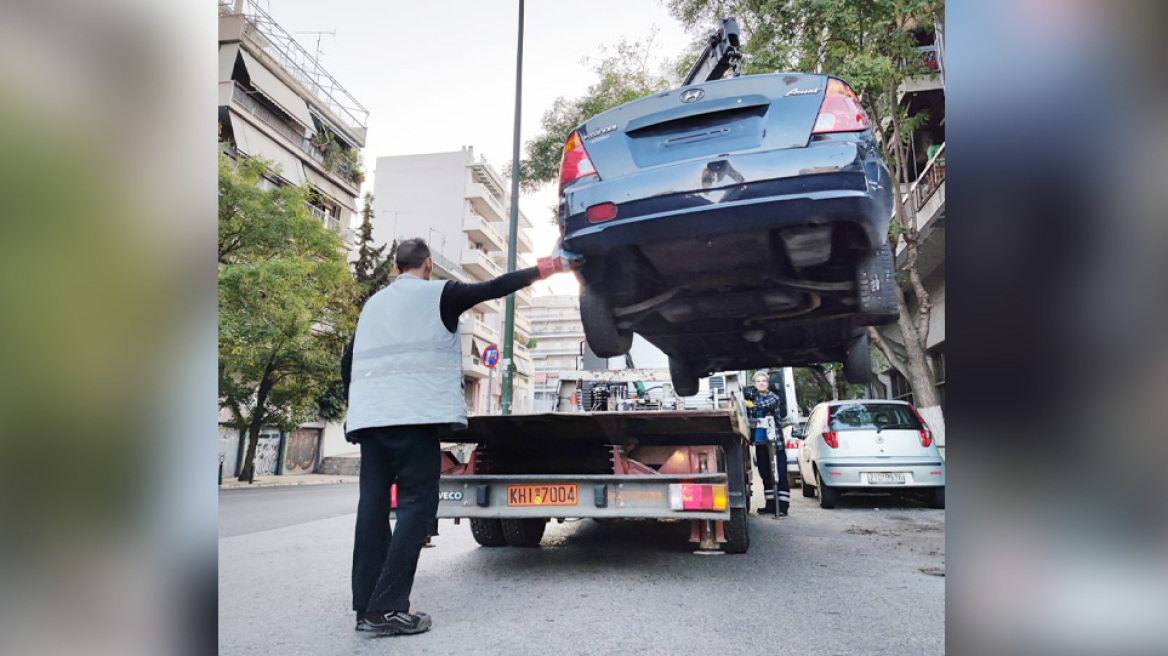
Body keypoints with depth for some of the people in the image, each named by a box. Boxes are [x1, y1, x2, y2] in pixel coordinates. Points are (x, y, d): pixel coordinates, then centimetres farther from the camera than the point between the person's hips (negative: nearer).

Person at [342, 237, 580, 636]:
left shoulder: (374, 303, 22)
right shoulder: (438, 293, 3)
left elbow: (348, 360, 23)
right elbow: (497, 287, 1)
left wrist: (357, 406, 33)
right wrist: (551, 264, 7)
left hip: (368, 417, 7)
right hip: (415, 415, -7)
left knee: (373, 505, 7)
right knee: (417, 504, -4)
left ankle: (366, 608, 10)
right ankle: (387, 609, -9)